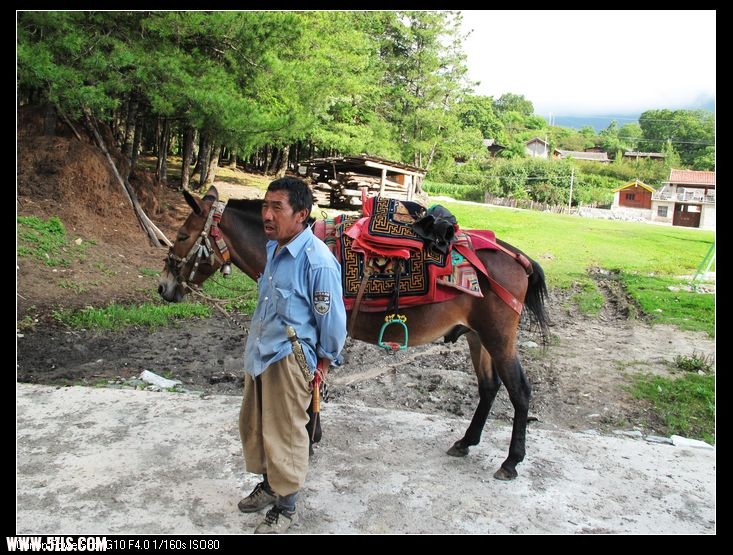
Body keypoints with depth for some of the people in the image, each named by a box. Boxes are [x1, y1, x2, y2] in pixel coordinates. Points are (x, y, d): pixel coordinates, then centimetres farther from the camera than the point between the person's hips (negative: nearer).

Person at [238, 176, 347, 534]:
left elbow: (332, 317, -16)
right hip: (258, 353, 9)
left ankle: (286, 507, 29)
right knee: (252, 424, 22)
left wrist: (324, 361, -6)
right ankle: (269, 484, 45)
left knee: (284, 434, 6)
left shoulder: (317, 260, -24)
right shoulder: (273, 247, 3)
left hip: (288, 358, -9)